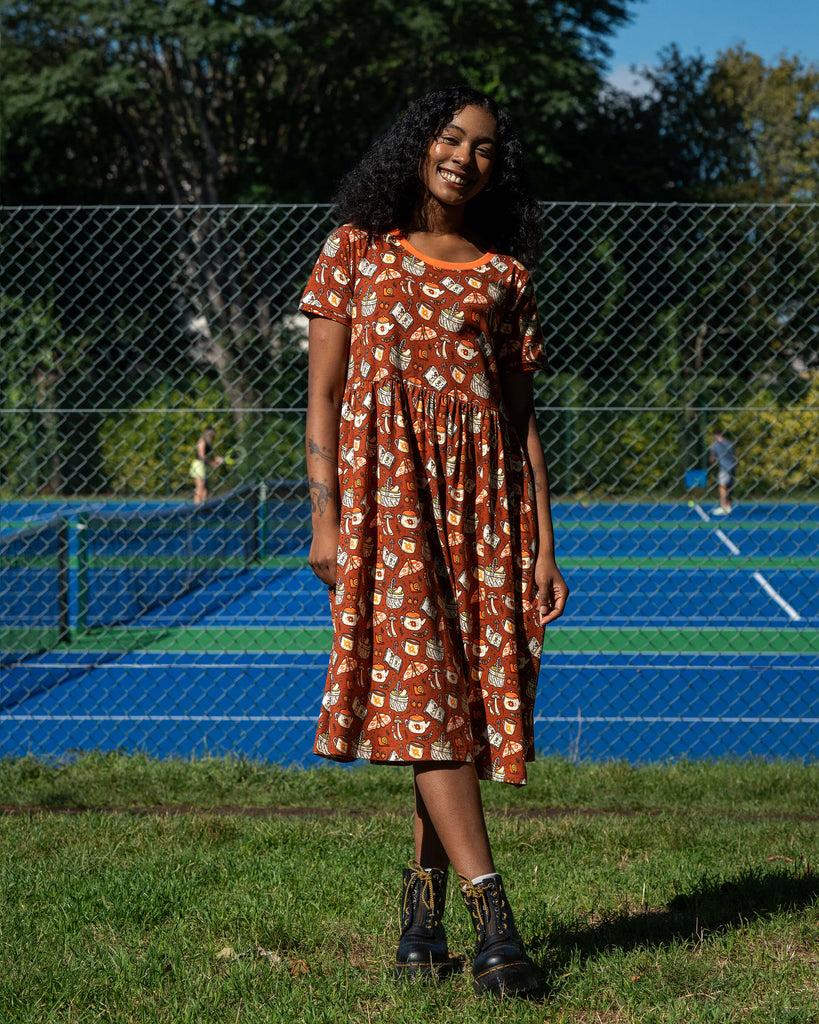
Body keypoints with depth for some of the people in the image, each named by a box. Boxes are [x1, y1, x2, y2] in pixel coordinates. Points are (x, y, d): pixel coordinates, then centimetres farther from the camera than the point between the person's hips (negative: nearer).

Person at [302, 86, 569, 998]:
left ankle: (423, 903, 13)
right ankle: (491, 916, -17)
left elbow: (523, 418, 11)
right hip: (384, 490, -2)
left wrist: (544, 546, 5)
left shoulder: (504, 275, 13)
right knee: (421, 689, -13)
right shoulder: (355, 251, 9)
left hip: (482, 498, 3)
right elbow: (322, 394, 5)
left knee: (467, 698, 1)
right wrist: (323, 518, -4)